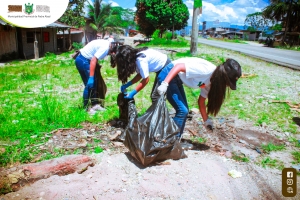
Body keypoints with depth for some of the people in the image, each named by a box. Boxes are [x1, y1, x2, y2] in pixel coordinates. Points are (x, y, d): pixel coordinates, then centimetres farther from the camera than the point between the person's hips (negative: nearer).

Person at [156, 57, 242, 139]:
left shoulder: (213, 81, 1)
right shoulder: (206, 70, -27)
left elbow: (201, 101, 10)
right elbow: (179, 66, -27)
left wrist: (206, 120, 11)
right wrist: (164, 84, -33)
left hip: (177, 79, 9)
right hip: (168, 75, -9)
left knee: (184, 110, 12)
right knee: (182, 111, -9)